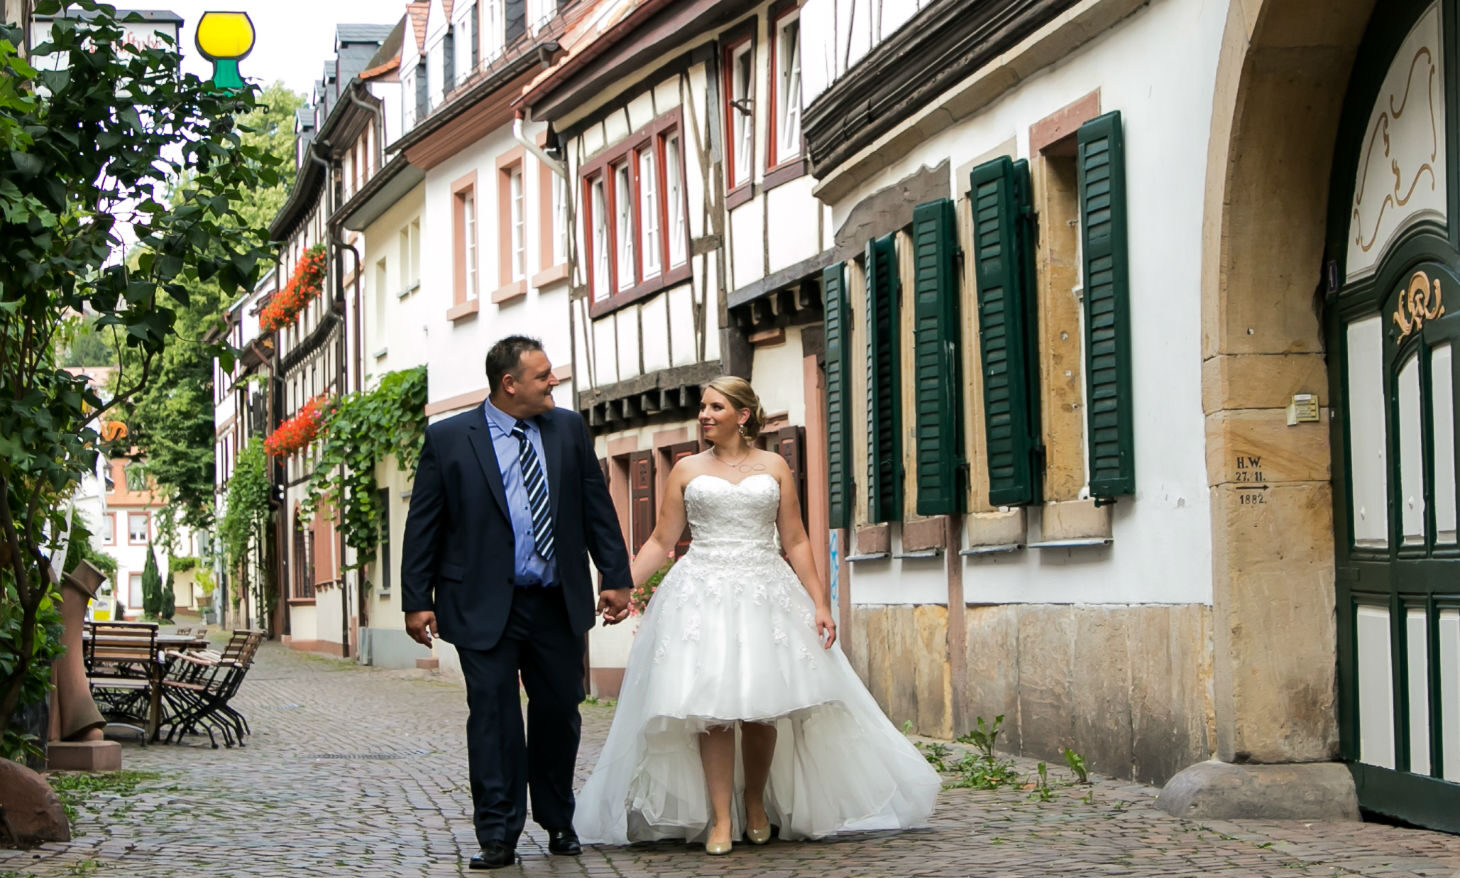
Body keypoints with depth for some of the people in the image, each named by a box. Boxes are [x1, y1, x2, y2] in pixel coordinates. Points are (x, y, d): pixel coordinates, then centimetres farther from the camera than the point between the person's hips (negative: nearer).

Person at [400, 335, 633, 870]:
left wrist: (616, 579, 6)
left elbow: (597, 508, 11)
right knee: (493, 715, -2)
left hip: (558, 605, 3)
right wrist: (417, 601, -5)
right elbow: (423, 525, -1)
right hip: (486, 606, -3)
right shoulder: (448, 439, -3)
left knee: (559, 711, 10)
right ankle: (498, 836, 4)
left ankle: (558, 821, 27)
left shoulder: (569, 430, 7)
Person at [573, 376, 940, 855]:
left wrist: (820, 603, 0)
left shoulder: (773, 467, 8)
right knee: (711, 705, -8)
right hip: (702, 595, 0)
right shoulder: (687, 470, 9)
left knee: (761, 707, -1)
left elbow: (795, 542, 7)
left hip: (765, 594, 0)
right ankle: (720, 817, -5)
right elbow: (661, 541, 7)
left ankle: (756, 801, 19)